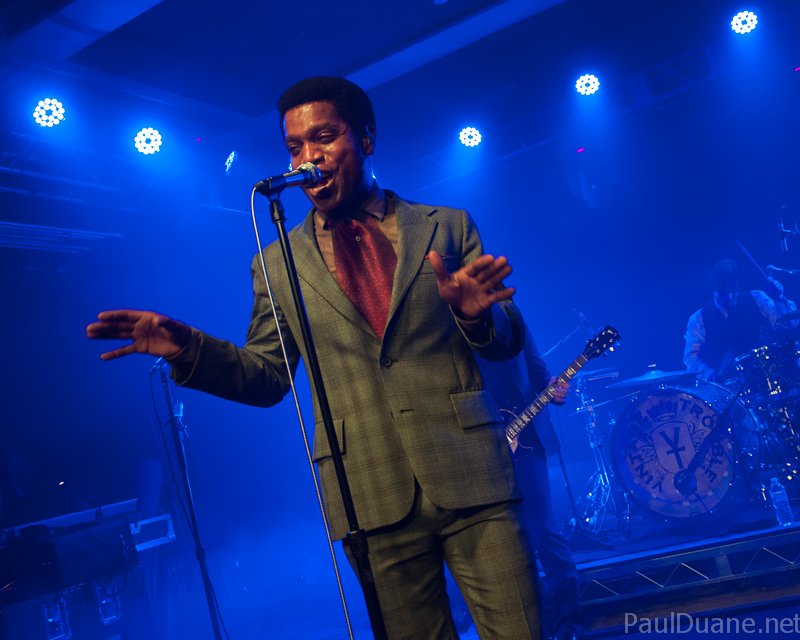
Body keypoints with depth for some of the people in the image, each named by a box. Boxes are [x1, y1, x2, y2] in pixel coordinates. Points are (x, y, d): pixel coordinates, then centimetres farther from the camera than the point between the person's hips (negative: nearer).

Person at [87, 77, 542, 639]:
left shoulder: (447, 227, 9)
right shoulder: (277, 265, 11)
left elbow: (507, 341, 8)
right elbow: (267, 379, 11)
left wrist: (476, 314, -16)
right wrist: (190, 350, -6)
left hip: (469, 473, 0)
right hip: (374, 495, 1)